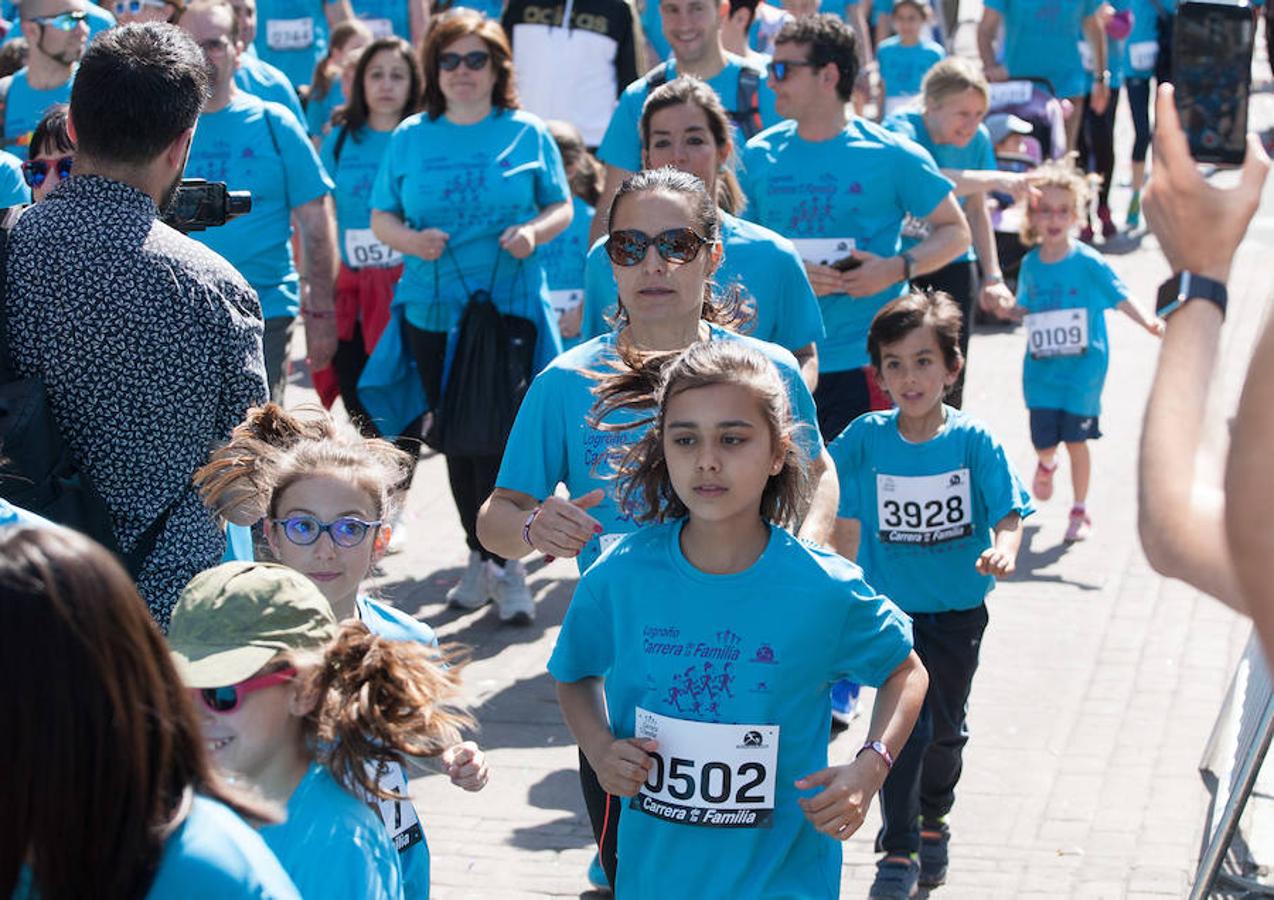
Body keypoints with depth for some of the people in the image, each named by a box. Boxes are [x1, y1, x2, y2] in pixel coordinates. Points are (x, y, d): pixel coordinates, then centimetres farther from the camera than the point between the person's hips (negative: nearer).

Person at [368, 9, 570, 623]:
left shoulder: (527, 134, 3)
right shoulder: (410, 137, 8)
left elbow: (561, 207, 6)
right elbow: (381, 217, 9)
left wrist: (535, 232, -15)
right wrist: (409, 239, -12)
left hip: (511, 307, -3)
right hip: (432, 311, 3)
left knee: (501, 435, -9)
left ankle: (504, 562, 1)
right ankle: (480, 556, 23)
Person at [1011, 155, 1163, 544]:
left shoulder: (1088, 262, -11)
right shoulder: (1030, 264, 2)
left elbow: (1121, 297, -16)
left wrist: (1148, 321, -31)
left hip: (1082, 366, -3)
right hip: (1041, 367, 3)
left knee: (1076, 439, 1)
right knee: (1044, 440, -1)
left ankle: (1080, 511, 18)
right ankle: (1046, 464, 38)